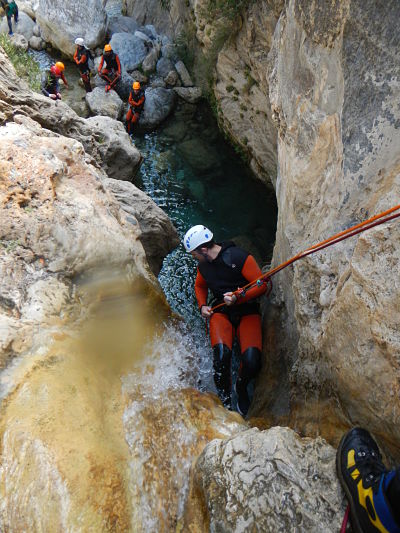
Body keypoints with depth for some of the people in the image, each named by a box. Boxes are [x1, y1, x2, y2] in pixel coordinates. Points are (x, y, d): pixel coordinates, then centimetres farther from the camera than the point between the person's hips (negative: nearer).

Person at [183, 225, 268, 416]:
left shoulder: (239, 257, -14)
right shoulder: (203, 265, 5)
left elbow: (262, 285, -12)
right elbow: (200, 286, 27)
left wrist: (238, 297, -24)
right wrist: (202, 306, 9)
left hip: (247, 312, -3)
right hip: (221, 313, 3)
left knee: (252, 361, -22)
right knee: (221, 354, -26)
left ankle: (242, 387, 13)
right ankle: (224, 395, 0)